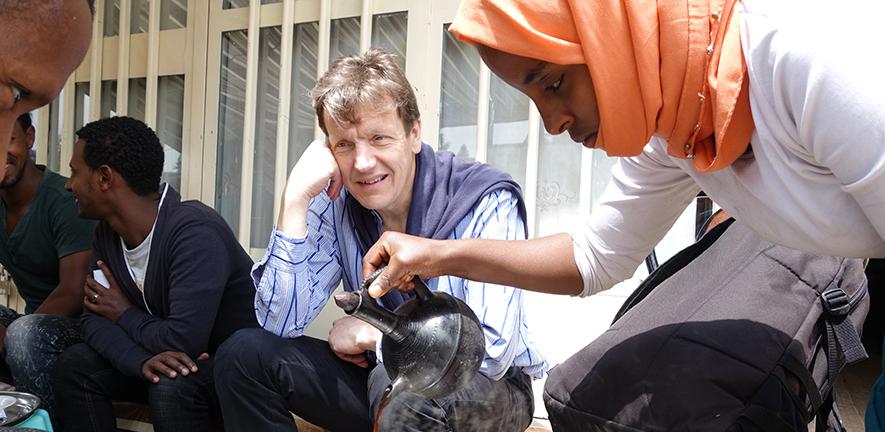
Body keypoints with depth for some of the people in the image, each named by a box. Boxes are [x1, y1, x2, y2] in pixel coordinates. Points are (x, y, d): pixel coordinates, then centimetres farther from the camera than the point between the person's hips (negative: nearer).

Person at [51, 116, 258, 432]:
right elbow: (94, 317, -2)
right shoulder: (107, 233, 1)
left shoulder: (194, 232, -28)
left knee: (171, 385, -35)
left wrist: (126, 315, -12)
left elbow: (183, 341, -34)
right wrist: (141, 359, -24)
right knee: (73, 366, -7)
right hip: (167, 359, 8)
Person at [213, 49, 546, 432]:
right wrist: (295, 199, -20)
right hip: (382, 376, 5)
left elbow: (490, 349, -28)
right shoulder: (335, 202, -6)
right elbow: (280, 325, -12)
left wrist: (370, 332, -16)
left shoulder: (486, 203, -20)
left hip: (488, 385, -5)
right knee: (245, 353, -7)